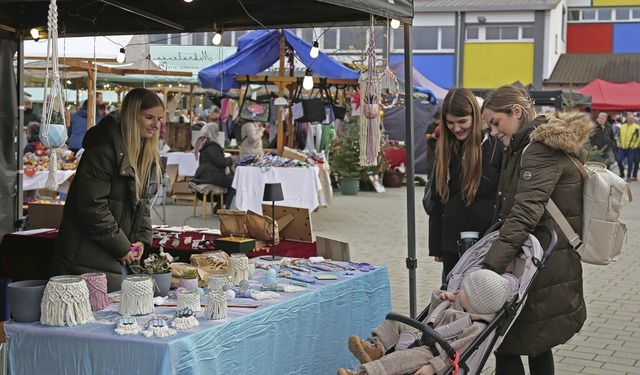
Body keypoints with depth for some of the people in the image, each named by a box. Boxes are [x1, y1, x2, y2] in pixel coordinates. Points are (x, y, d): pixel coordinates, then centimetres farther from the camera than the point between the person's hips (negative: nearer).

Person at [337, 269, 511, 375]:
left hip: (432, 353, -11)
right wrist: (439, 299, 10)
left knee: (408, 356, -38)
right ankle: (376, 346, -17)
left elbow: (456, 350, -27)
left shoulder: (477, 329, -16)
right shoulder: (457, 306, 15)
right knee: (396, 322, 8)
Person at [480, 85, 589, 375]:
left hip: (541, 268, -10)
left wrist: (488, 268, -36)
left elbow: (524, 214, -29)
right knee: (536, 344, 19)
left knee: (508, 347, -7)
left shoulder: (541, 149, -17)